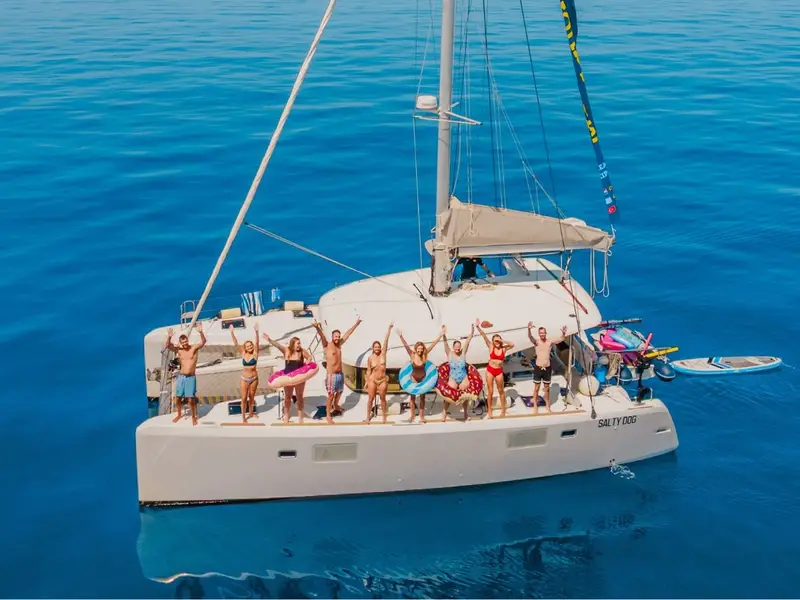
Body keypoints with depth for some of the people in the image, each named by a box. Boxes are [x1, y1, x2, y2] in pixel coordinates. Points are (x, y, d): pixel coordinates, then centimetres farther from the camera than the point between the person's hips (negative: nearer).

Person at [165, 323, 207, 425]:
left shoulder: (194, 348, -6)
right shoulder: (179, 350, 2)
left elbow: (203, 342, -23)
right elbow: (168, 346, -11)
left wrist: (201, 332, -42)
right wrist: (169, 337, -31)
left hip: (191, 378, -3)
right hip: (181, 377, 3)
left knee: (191, 399, -5)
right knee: (178, 398, 10)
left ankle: (194, 416, 15)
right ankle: (179, 414, 34)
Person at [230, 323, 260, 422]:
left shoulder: (255, 353, -7)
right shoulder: (243, 354, -2)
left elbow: (257, 343, -19)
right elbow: (236, 344, -8)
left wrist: (256, 332, -33)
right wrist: (232, 333, -20)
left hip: (254, 378, -1)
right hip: (244, 379, 1)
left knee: (251, 397, 13)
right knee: (244, 398, 0)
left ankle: (251, 412, 31)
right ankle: (243, 416, 9)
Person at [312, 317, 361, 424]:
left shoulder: (339, 344, 6)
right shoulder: (327, 345, -12)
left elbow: (348, 333, 15)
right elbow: (322, 336, -32)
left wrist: (356, 324, 24)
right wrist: (317, 328, -52)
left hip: (340, 374, 7)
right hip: (331, 375, -7)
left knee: (339, 391, 24)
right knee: (331, 395, -5)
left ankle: (336, 406, 50)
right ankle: (328, 415, 3)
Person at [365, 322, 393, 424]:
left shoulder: (383, 354, -4)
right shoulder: (370, 358, -4)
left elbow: (386, 341, -11)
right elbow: (368, 371, 2)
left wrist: (389, 328, -17)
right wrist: (367, 382, -1)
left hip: (383, 380, 0)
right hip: (373, 380, 0)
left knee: (383, 398, 8)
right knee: (370, 398, 4)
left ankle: (384, 417, 18)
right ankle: (368, 417, 14)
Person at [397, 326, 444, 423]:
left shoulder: (424, 355, -14)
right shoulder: (412, 355, -17)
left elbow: (433, 344, -17)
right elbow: (406, 345, -30)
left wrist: (441, 335, -24)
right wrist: (401, 336, -46)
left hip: (423, 378, 1)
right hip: (414, 377, -1)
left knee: (422, 397, 8)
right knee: (413, 396, 6)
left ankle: (421, 416, 15)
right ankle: (412, 415, 17)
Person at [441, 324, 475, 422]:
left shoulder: (463, 353, -9)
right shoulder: (450, 354, -12)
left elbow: (468, 341, -19)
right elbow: (445, 344, -28)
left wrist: (472, 332, -32)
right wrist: (443, 336, -47)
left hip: (464, 379, 1)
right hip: (453, 379, -1)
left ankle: (465, 414, 27)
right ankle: (444, 412, 17)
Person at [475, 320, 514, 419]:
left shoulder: (504, 348, -2)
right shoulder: (491, 347, -5)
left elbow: (512, 345, -15)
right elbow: (484, 336, -13)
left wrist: (502, 341, -16)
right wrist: (478, 327, -23)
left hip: (499, 371, 1)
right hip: (490, 370, -1)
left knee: (501, 391, 13)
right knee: (490, 391, 3)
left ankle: (503, 410, 26)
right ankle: (489, 411, 12)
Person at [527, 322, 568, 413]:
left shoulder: (550, 341, 0)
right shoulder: (536, 341, -8)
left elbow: (561, 339, -10)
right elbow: (530, 337, -28)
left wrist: (563, 333, -33)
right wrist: (529, 329, -50)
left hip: (547, 368, 2)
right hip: (538, 368, -2)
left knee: (547, 388, 14)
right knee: (536, 388, 5)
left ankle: (548, 407, 25)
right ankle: (535, 407, 14)